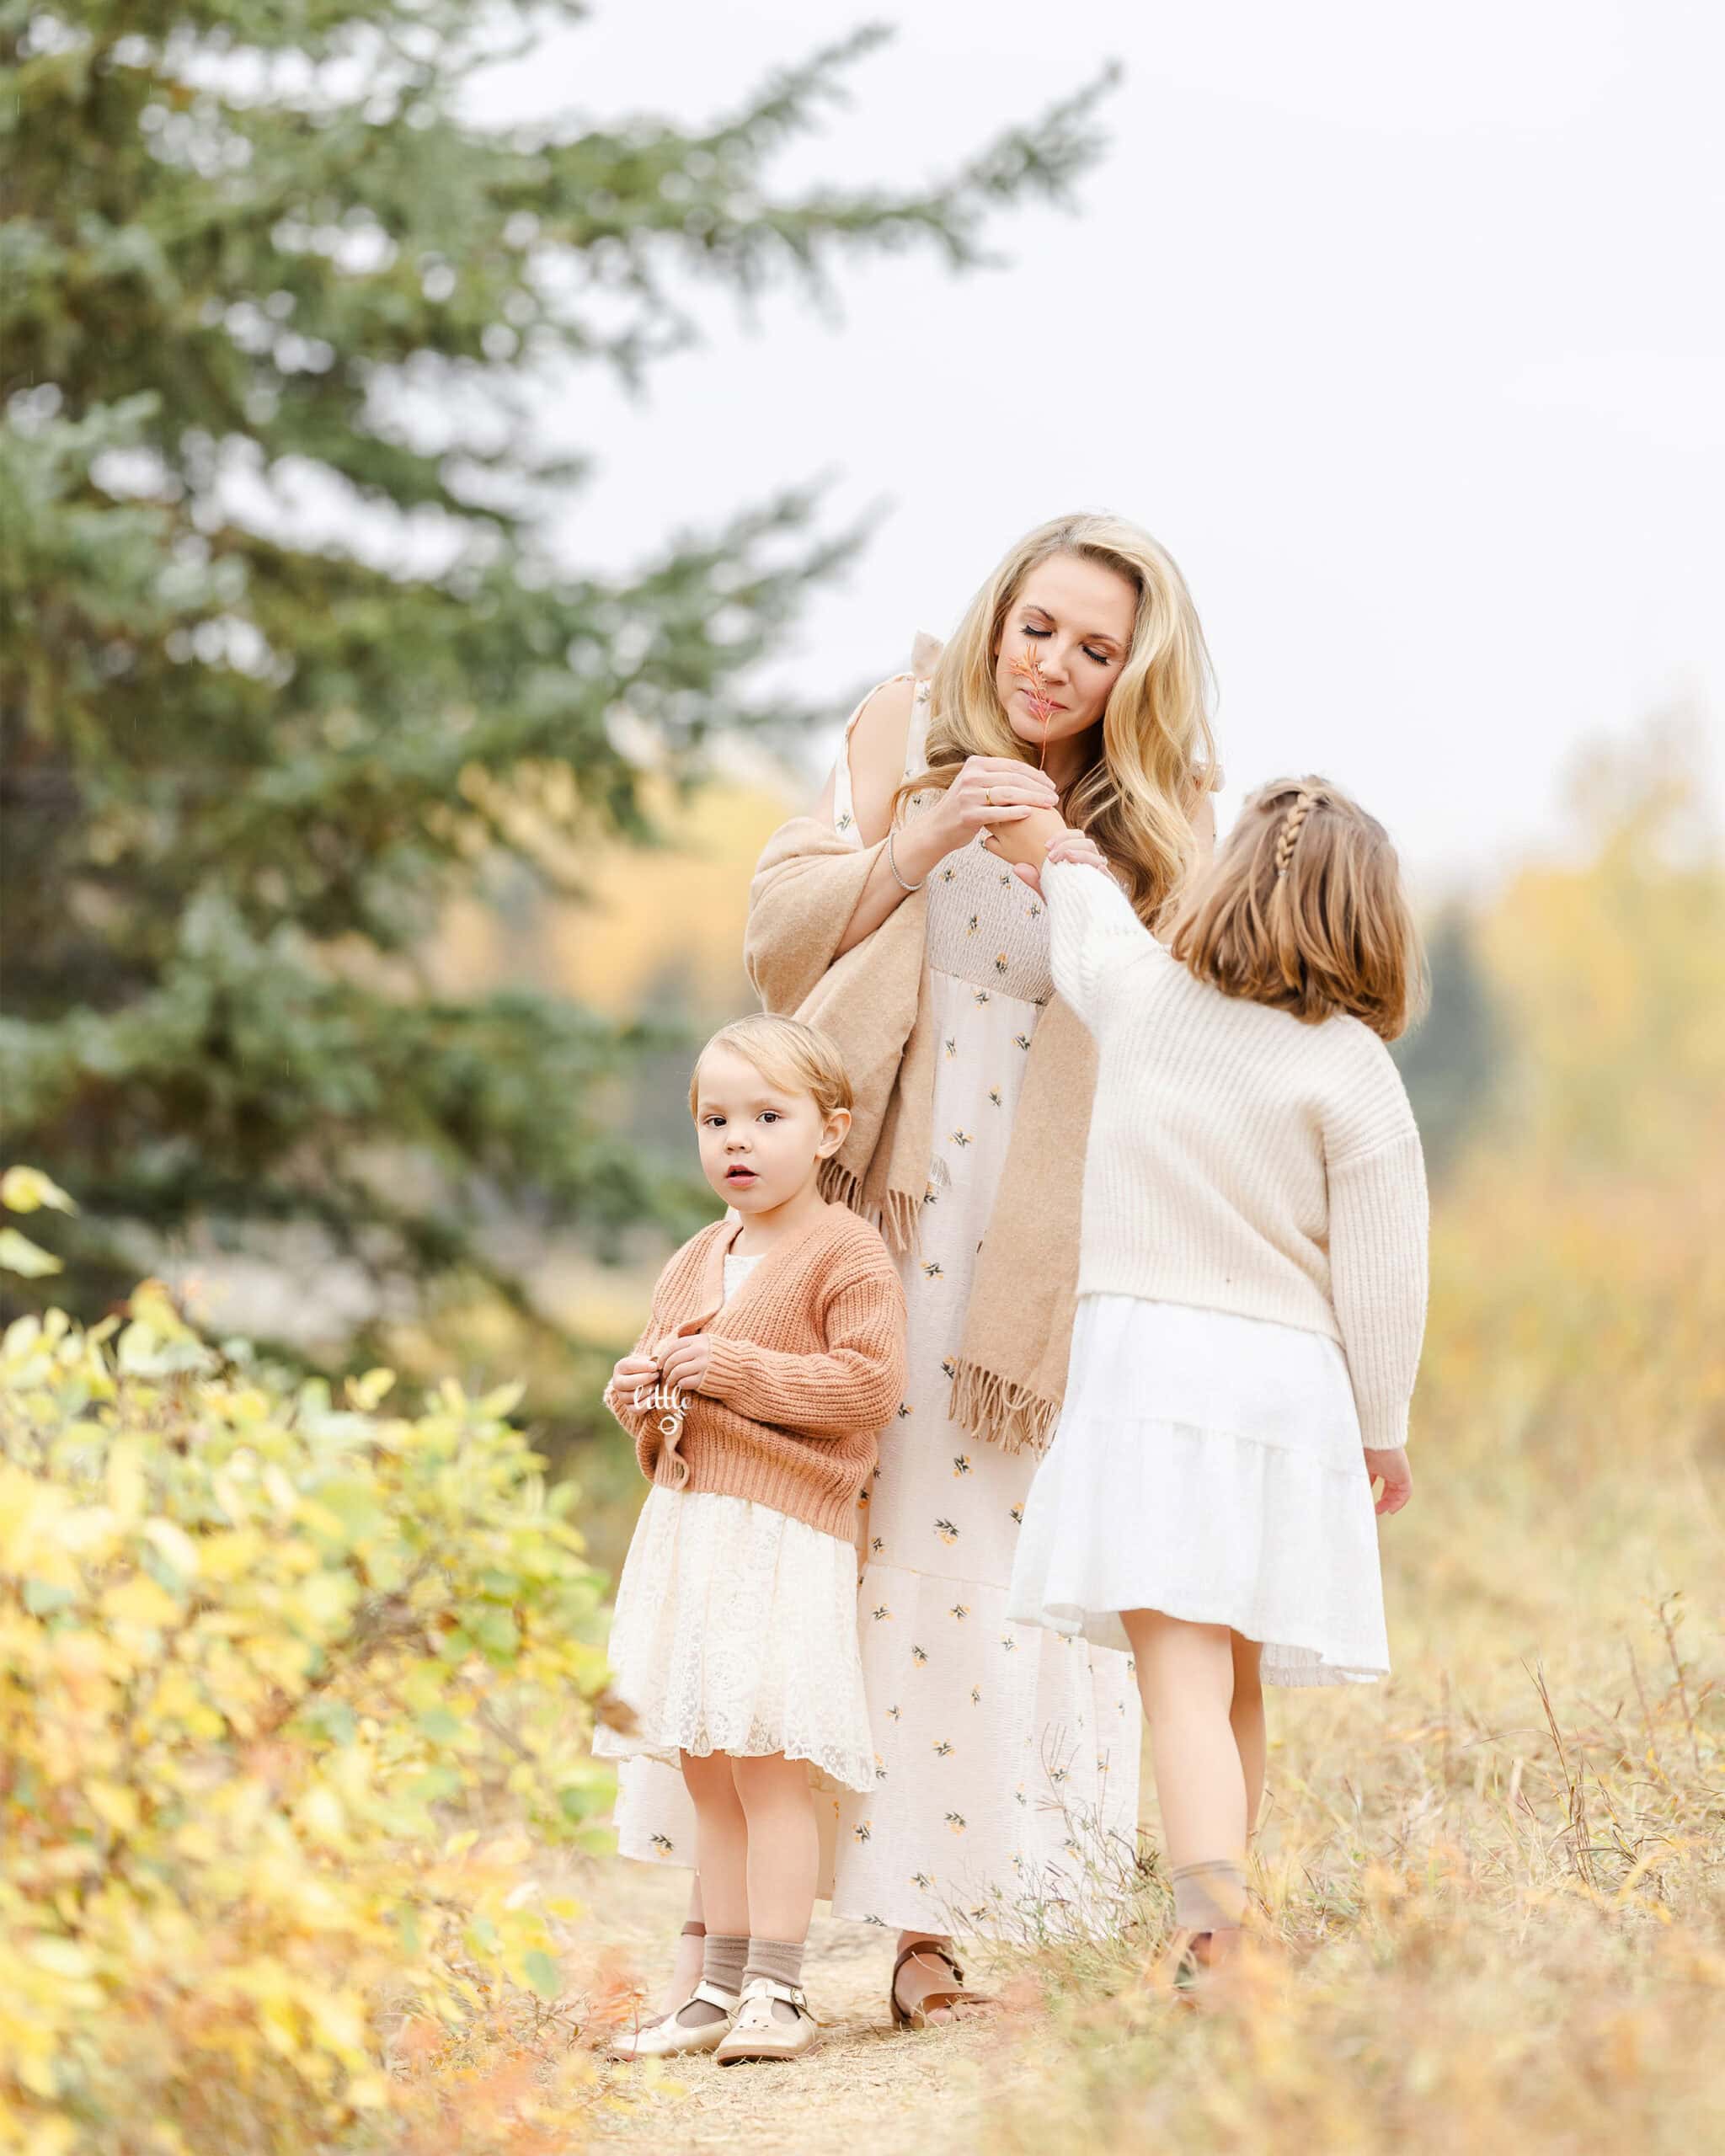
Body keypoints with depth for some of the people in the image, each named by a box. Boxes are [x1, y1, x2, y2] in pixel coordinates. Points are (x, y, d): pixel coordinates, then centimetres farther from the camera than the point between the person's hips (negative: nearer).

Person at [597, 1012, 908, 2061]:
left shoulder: (846, 1252, -6)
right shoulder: (693, 1263, 19)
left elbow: (870, 1382, -16)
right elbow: (655, 1368, 29)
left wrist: (735, 1370, -17)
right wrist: (640, 1391, 5)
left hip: (784, 1536, -8)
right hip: (687, 1529, 8)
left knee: (765, 1762, -10)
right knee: (708, 1773, 9)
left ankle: (778, 1992, -7)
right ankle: (722, 1987, 14)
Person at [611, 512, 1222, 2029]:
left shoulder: (1152, 832, 4)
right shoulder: (906, 733, 3)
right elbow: (779, 939, -3)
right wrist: (922, 841, -19)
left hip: (1028, 1260, 0)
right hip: (857, 1218, 0)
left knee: (974, 1573, -3)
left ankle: (930, 1932, 3)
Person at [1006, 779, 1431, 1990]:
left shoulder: (1143, 997, 6)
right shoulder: (1351, 1068, -1)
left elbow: (1085, 932, 32)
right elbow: (1381, 1268, -3)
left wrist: (1069, 870, 55)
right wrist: (1383, 1426, 10)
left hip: (1141, 1356, -1)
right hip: (1286, 1380, 1)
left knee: (1186, 1670, -13)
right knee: (1236, 1682, 16)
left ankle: (1211, 1925, -33)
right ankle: (1220, 1923, 25)